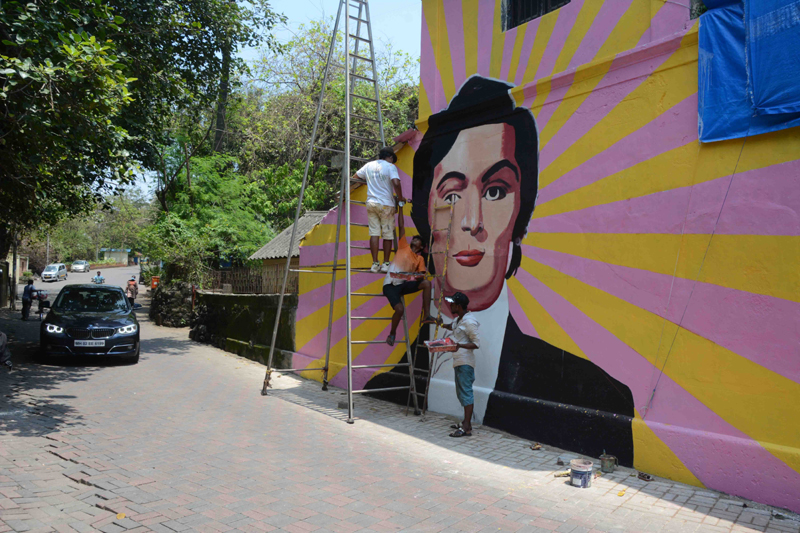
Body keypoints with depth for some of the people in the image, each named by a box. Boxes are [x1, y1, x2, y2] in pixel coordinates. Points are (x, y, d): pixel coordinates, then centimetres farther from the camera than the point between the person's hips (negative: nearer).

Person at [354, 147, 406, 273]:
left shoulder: (369, 165, 11)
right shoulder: (390, 166, -4)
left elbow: (354, 178, 20)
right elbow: (396, 183, -20)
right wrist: (400, 198, -7)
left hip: (371, 203, 4)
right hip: (386, 204, -4)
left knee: (374, 233, 4)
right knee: (388, 235, 5)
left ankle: (375, 264, 2)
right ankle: (386, 264, 8)